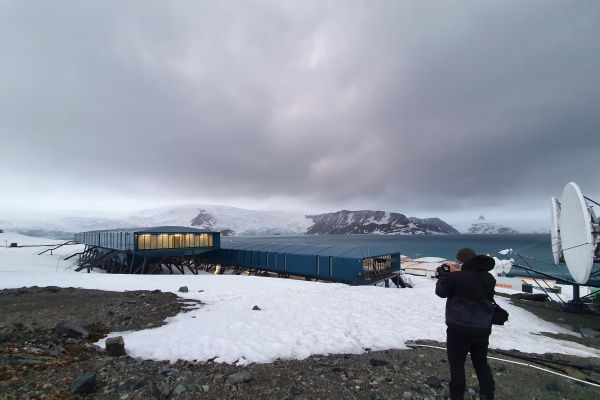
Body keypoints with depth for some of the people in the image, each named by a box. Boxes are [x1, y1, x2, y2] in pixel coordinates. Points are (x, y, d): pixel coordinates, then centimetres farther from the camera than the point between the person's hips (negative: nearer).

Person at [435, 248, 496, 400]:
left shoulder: (456, 277, -20)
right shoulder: (489, 278, 1)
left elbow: (441, 291, -7)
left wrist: (443, 275, 9)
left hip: (460, 329, -6)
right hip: (483, 328, 6)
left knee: (457, 364, 9)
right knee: (481, 362, 23)